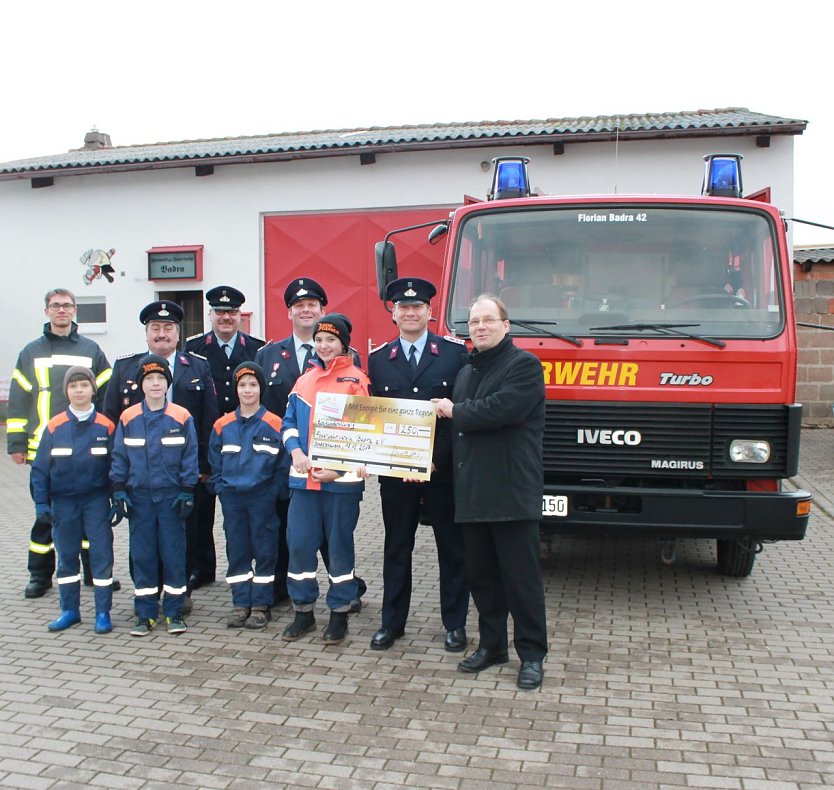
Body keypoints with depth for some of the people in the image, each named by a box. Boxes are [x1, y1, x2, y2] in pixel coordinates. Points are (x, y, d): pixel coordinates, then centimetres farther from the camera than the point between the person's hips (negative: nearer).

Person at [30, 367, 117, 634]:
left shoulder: (105, 426, -5)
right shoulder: (54, 426, -2)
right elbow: (40, 467, 2)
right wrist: (41, 502, -1)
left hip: (97, 500, -2)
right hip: (63, 502, 2)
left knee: (101, 554, 0)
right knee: (66, 556, 11)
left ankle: (103, 613, 10)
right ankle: (69, 610, 24)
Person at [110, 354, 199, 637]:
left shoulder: (182, 417, -4)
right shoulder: (128, 418, 1)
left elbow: (190, 458, -1)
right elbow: (119, 457, 5)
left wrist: (186, 492, -4)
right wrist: (119, 491, 0)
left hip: (171, 495, -1)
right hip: (139, 496, 2)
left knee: (173, 552, 3)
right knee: (142, 553, 7)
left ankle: (174, 612, 15)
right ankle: (145, 614, 18)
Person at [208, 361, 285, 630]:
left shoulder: (275, 424, -4)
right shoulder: (223, 426, 5)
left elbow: (283, 464, -3)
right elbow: (215, 463, 11)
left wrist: (273, 491, -10)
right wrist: (220, 488, 1)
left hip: (263, 497, -3)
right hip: (232, 498, 3)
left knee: (263, 549, 3)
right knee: (236, 550, 9)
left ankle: (260, 605, 12)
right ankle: (241, 604, 18)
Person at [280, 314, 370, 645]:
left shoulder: (356, 381, -5)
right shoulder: (304, 380, 12)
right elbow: (289, 422, 14)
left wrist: (339, 468, -15)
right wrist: (296, 452, -5)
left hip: (341, 479, -5)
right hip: (304, 478, 5)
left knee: (339, 544, 5)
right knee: (299, 542, 6)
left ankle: (339, 614, 18)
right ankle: (303, 611, 21)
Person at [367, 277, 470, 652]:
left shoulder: (456, 352, -1)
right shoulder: (377, 359, 7)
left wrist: (437, 458, -13)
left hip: (444, 470, -2)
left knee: (452, 547, 8)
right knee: (396, 548, 12)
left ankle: (455, 624, 22)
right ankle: (392, 622, 25)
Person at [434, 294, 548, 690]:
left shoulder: (524, 365, -6)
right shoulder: (466, 372, 20)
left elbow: (502, 408, -22)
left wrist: (455, 411, -8)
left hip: (512, 492, -7)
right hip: (472, 492, 8)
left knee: (521, 577, 1)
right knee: (481, 575, 14)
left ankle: (532, 653, 12)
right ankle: (491, 644, 27)